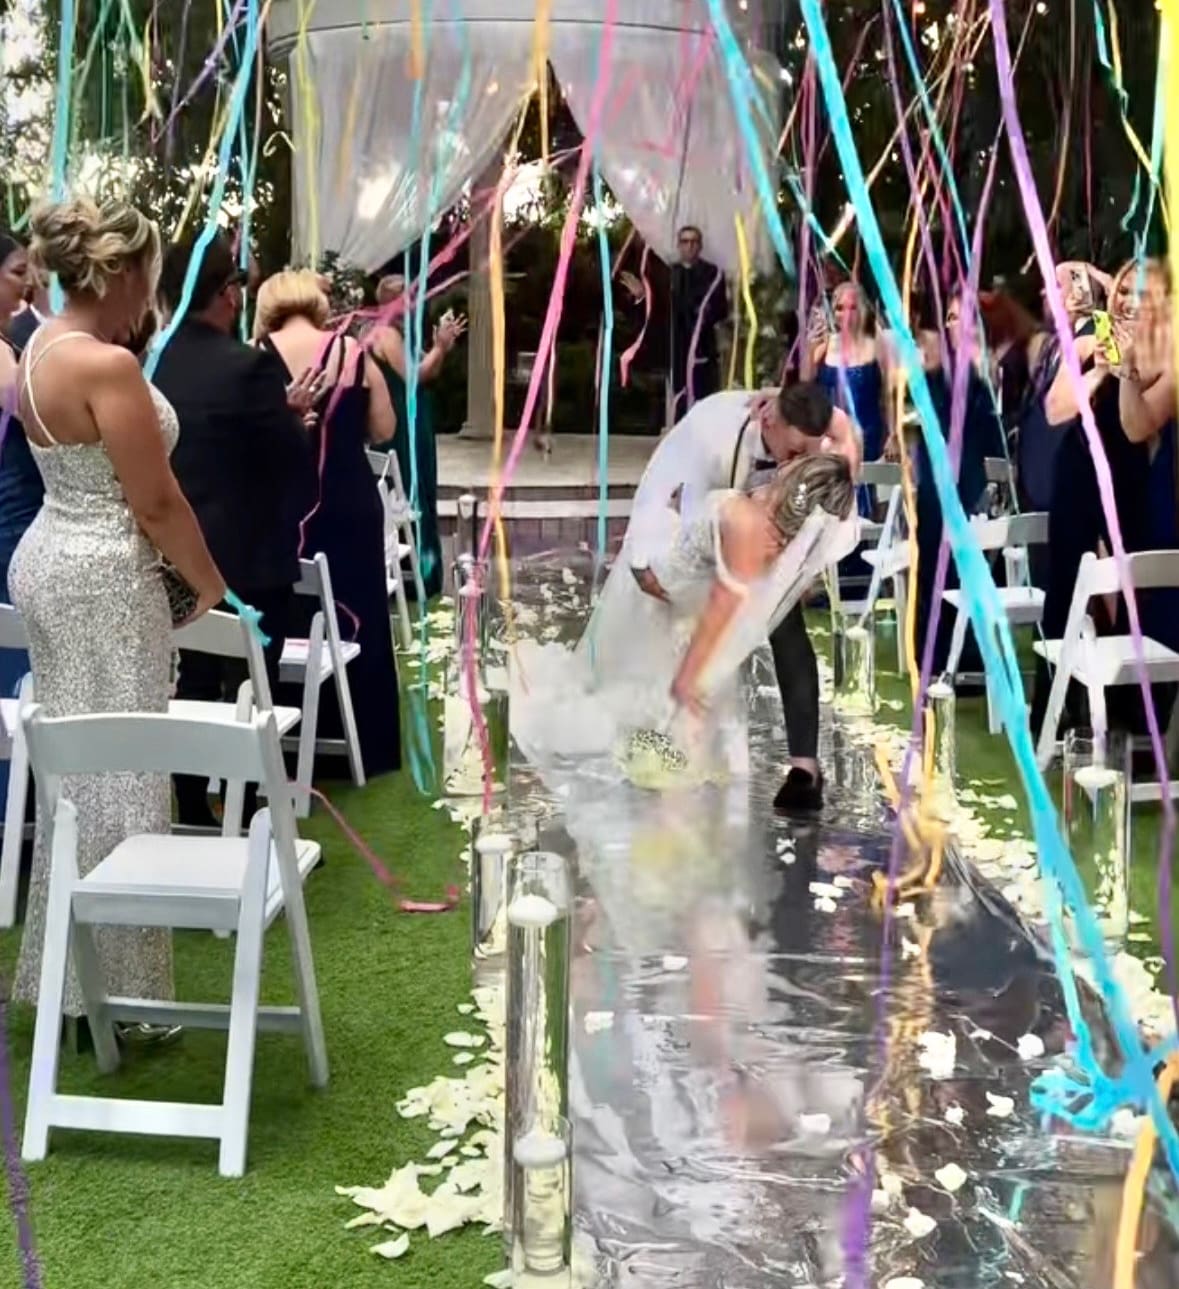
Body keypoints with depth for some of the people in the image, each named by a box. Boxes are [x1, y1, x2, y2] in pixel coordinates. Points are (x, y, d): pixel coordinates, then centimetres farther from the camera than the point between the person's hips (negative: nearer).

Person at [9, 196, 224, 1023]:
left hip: (47, 559, 10)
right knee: (117, 774, -1)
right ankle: (114, 981, 9)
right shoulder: (107, 367, -20)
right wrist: (212, 585, -6)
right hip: (104, 579, -10)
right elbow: (156, 503, -17)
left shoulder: (41, 349, 10)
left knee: (73, 761, 17)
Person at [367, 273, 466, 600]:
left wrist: (442, 347, 4)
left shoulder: (401, 332, 17)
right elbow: (412, 377, -18)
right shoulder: (386, 333, -13)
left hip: (412, 431, 10)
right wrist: (440, 346, -15)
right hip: (399, 433, -10)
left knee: (417, 497, 13)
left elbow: (429, 376, 17)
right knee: (406, 498, -8)